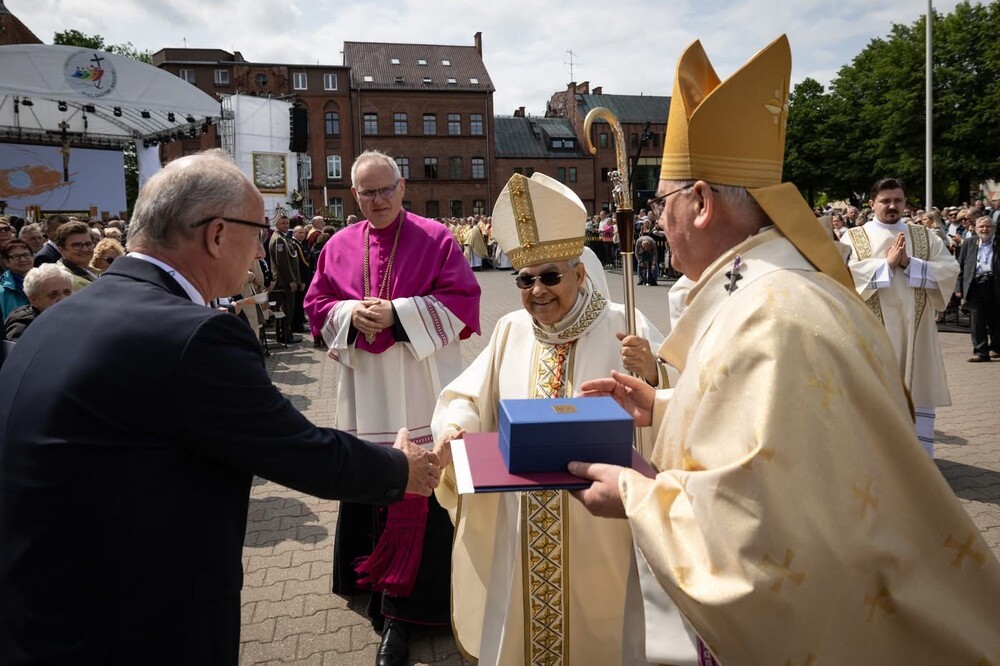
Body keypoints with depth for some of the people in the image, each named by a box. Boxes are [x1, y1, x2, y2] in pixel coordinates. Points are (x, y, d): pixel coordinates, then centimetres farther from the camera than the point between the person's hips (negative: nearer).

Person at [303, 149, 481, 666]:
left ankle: (401, 608, 8)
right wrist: (353, 315, -10)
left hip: (420, 392, -3)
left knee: (419, 486, -2)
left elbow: (461, 300, -7)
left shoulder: (435, 238, -1)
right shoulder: (339, 246, 11)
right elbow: (318, 305, 12)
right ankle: (375, 577, 33)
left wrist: (397, 314, -16)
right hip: (364, 394, 4)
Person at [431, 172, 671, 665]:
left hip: (599, 525, -3)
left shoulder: (622, 327, -6)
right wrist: (453, 429, -17)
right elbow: (466, 398, 3)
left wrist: (653, 376, -33)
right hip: (519, 526, 3)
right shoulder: (511, 332, 5)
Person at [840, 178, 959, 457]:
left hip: (914, 328, 3)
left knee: (917, 391, 5)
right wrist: (887, 262, -16)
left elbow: (951, 269, 0)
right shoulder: (853, 238, 4)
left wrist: (909, 264, -13)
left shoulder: (925, 237, 12)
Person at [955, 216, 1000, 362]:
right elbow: (960, 266, 8)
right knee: (976, 320, -1)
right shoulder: (968, 243, 9)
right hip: (975, 284, 1)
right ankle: (981, 351, 3)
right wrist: (959, 287, 2)